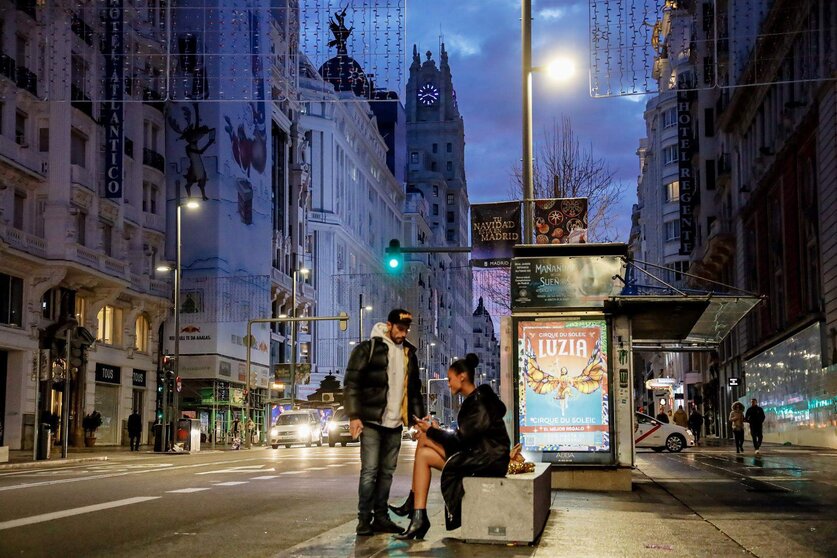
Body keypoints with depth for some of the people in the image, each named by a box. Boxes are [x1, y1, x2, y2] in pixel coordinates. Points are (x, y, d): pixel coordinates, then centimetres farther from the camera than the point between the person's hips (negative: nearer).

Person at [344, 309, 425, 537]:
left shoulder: (409, 353, 16)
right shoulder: (367, 349, -3)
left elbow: (414, 388, 23)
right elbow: (352, 384, -6)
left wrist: (419, 416, 14)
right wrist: (354, 416, -13)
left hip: (395, 424, 6)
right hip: (371, 423, -6)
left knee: (387, 471, 8)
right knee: (370, 471, -8)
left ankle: (381, 517, 14)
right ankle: (364, 520, -2)